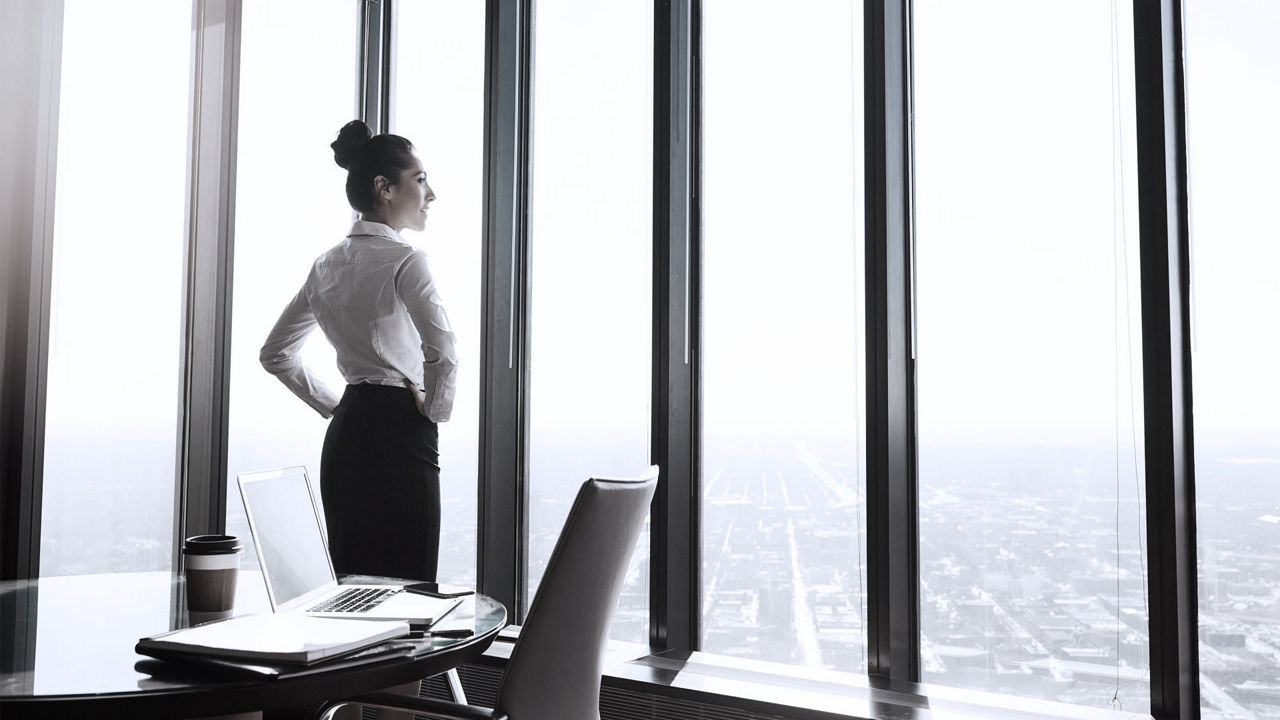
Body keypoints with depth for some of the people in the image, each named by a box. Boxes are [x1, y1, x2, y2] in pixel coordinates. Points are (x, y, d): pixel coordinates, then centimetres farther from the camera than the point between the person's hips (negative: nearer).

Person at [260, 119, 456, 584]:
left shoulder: (326, 265, 12)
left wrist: (332, 406, 17)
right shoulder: (405, 261, -11)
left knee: (349, 586, 13)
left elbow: (275, 355, 19)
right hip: (399, 436, -8)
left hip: (344, 436, 8)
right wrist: (434, 412, -7)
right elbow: (443, 354, -24)